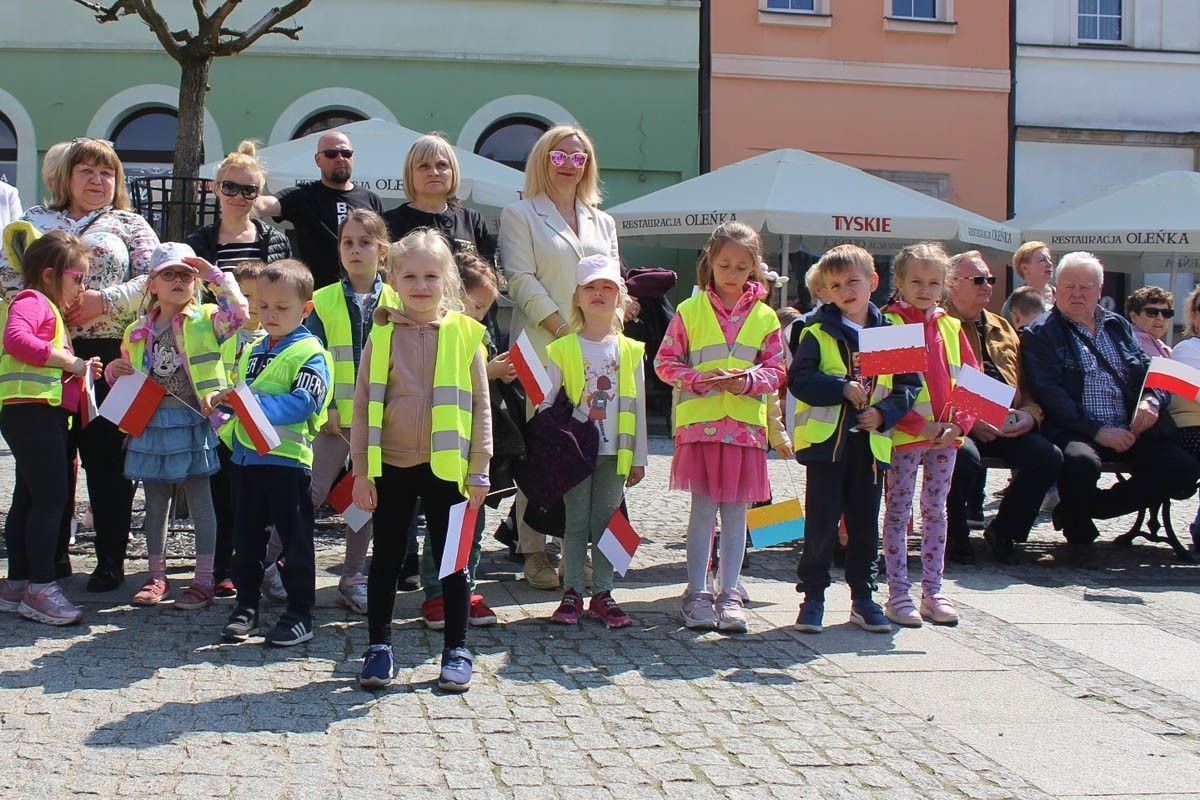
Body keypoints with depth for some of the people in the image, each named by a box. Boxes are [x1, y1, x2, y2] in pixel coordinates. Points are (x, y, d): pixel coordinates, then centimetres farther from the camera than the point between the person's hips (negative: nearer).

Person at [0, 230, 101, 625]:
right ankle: (41, 589, -11)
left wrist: (79, 368, 11)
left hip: (42, 414, 11)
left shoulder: (48, 308, 26)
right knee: (52, 497, -13)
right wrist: (69, 360, -22)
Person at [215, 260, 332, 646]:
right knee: (246, 537, 14)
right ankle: (246, 607, 25)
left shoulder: (310, 353, -8)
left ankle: (300, 614, 10)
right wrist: (224, 400, 2)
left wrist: (256, 404, -27)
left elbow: (303, 403, -19)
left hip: (288, 458, -7)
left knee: (295, 539, 2)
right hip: (246, 455, 7)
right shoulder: (251, 351, 16)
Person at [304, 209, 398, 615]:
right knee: (312, 493, 0)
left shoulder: (396, 302, 2)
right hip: (334, 416, -2)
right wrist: (324, 408, -11)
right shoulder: (323, 301, -1)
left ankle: (353, 578, 19)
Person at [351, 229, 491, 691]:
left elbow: (480, 405, 2)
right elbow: (363, 405, 3)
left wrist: (479, 469, -1)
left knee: (452, 560, 8)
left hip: (445, 466, -1)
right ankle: (379, 646, 22)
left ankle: (456, 649, 19)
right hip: (390, 465, 1)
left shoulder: (464, 333, -1)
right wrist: (361, 471, 0)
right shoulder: (382, 334, 1)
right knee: (385, 559, 10)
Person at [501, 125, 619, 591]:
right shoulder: (519, 215, 6)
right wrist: (562, 329, -13)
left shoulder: (602, 222, 22)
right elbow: (522, 281, -4)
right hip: (542, 348, -4)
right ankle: (533, 552, 1)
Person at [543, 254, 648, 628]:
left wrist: (638, 457, 6)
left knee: (607, 522, 7)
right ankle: (572, 593, 12)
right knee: (575, 523, 5)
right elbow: (547, 404, 1)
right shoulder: (563, 350, -1)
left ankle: (602, 593, 14)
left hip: (614, 453, 2)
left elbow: (637, 407, 7)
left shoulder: (630, 351, 5)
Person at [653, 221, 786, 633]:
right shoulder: (689, 311, 2)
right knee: (703, 507, 1)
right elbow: (665, 362, 2)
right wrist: (699, 378, -14)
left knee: (736, 510, 6)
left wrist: (749, 380, -13)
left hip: (745, 424, 2)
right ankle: (697, 594, 8)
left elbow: (776, 371, 7)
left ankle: (729, 595, 13)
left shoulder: (765, 316, 7)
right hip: (699, 421, -2)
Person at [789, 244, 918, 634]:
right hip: (826, 440, -3)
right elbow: (799, 379, -9)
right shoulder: (818, 333, -1)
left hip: (871, 442, 3)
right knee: (821, 524, 1)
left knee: (865, 524, 11)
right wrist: (843, 388, -18)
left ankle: (862, 597, 22)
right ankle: (813, 596, 11)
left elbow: (908, 385, 7)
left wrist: (885, 412, -9)